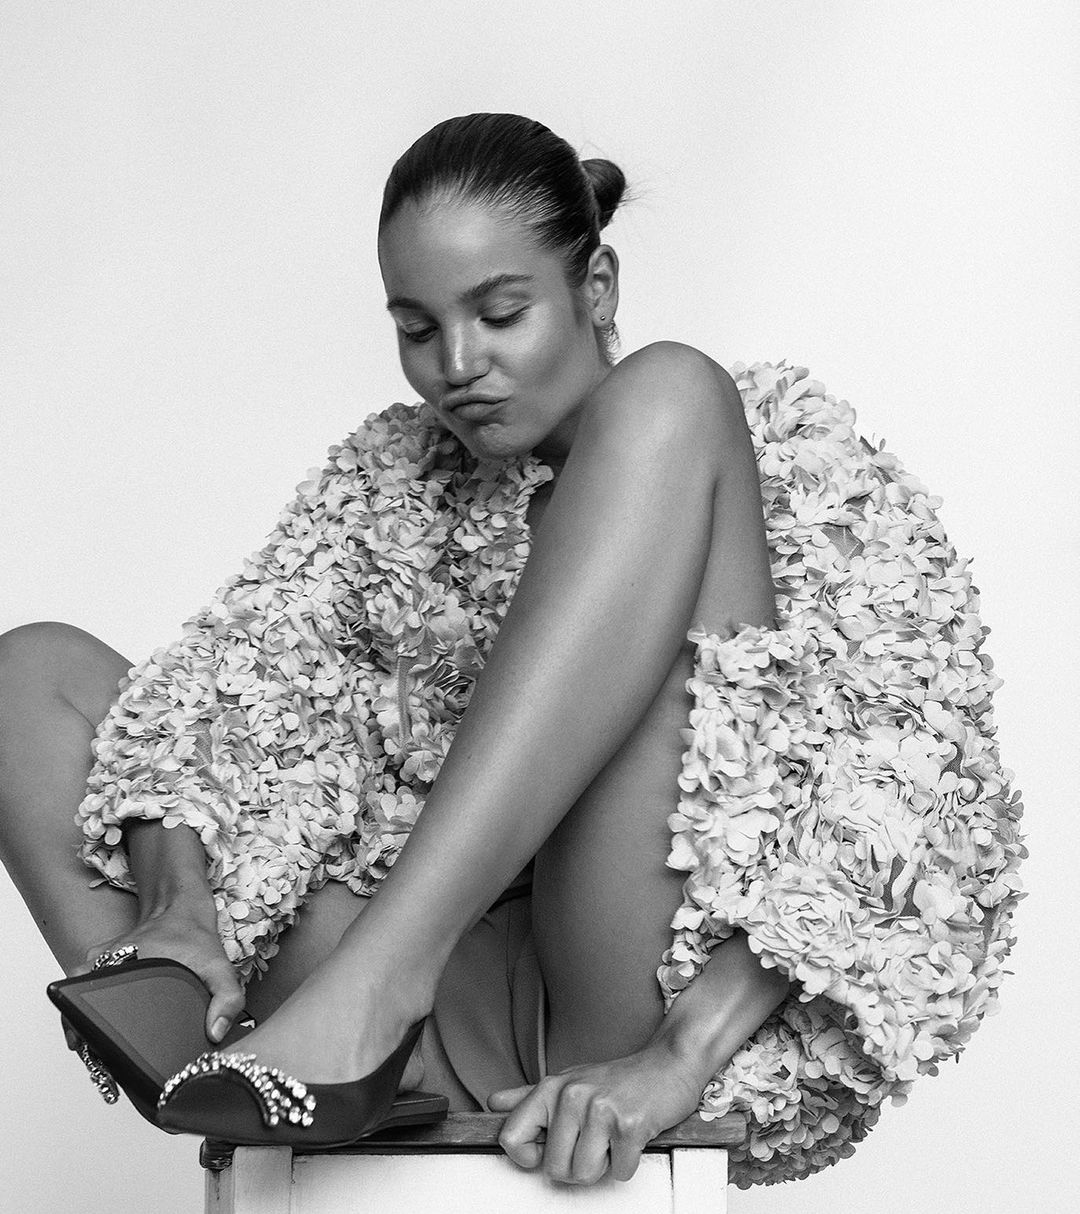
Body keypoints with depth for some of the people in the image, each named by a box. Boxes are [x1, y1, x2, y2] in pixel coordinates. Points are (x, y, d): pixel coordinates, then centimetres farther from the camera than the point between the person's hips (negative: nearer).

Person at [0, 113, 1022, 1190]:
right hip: (447, 1017, 5)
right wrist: (179, 906, -18)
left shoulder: (775, 459, 4)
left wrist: (681, 1057, -23)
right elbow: (221, 686, 3)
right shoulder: (387, 471, 18)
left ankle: (373, 980, -31)